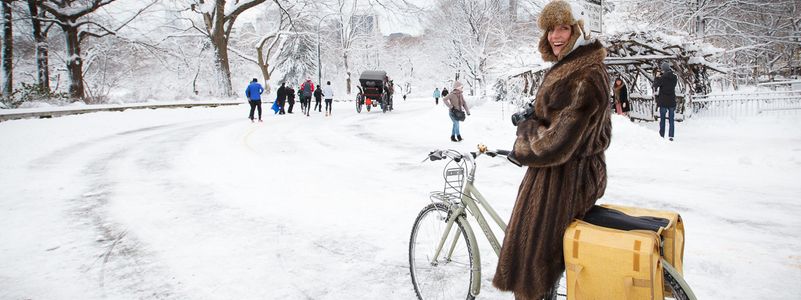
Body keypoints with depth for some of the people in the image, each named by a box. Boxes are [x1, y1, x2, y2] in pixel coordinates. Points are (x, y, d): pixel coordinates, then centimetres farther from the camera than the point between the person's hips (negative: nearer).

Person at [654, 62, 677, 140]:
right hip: (672, 101, 3)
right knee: (671, 119, 8)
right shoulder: (674, 77, 0)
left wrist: (657, 77, 6)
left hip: (663, 101, -3)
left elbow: (655, 85, -7)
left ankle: (662, 135, 8)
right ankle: (671, 136, 3)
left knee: (662, 118, 7)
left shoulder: (662, 78, -14)